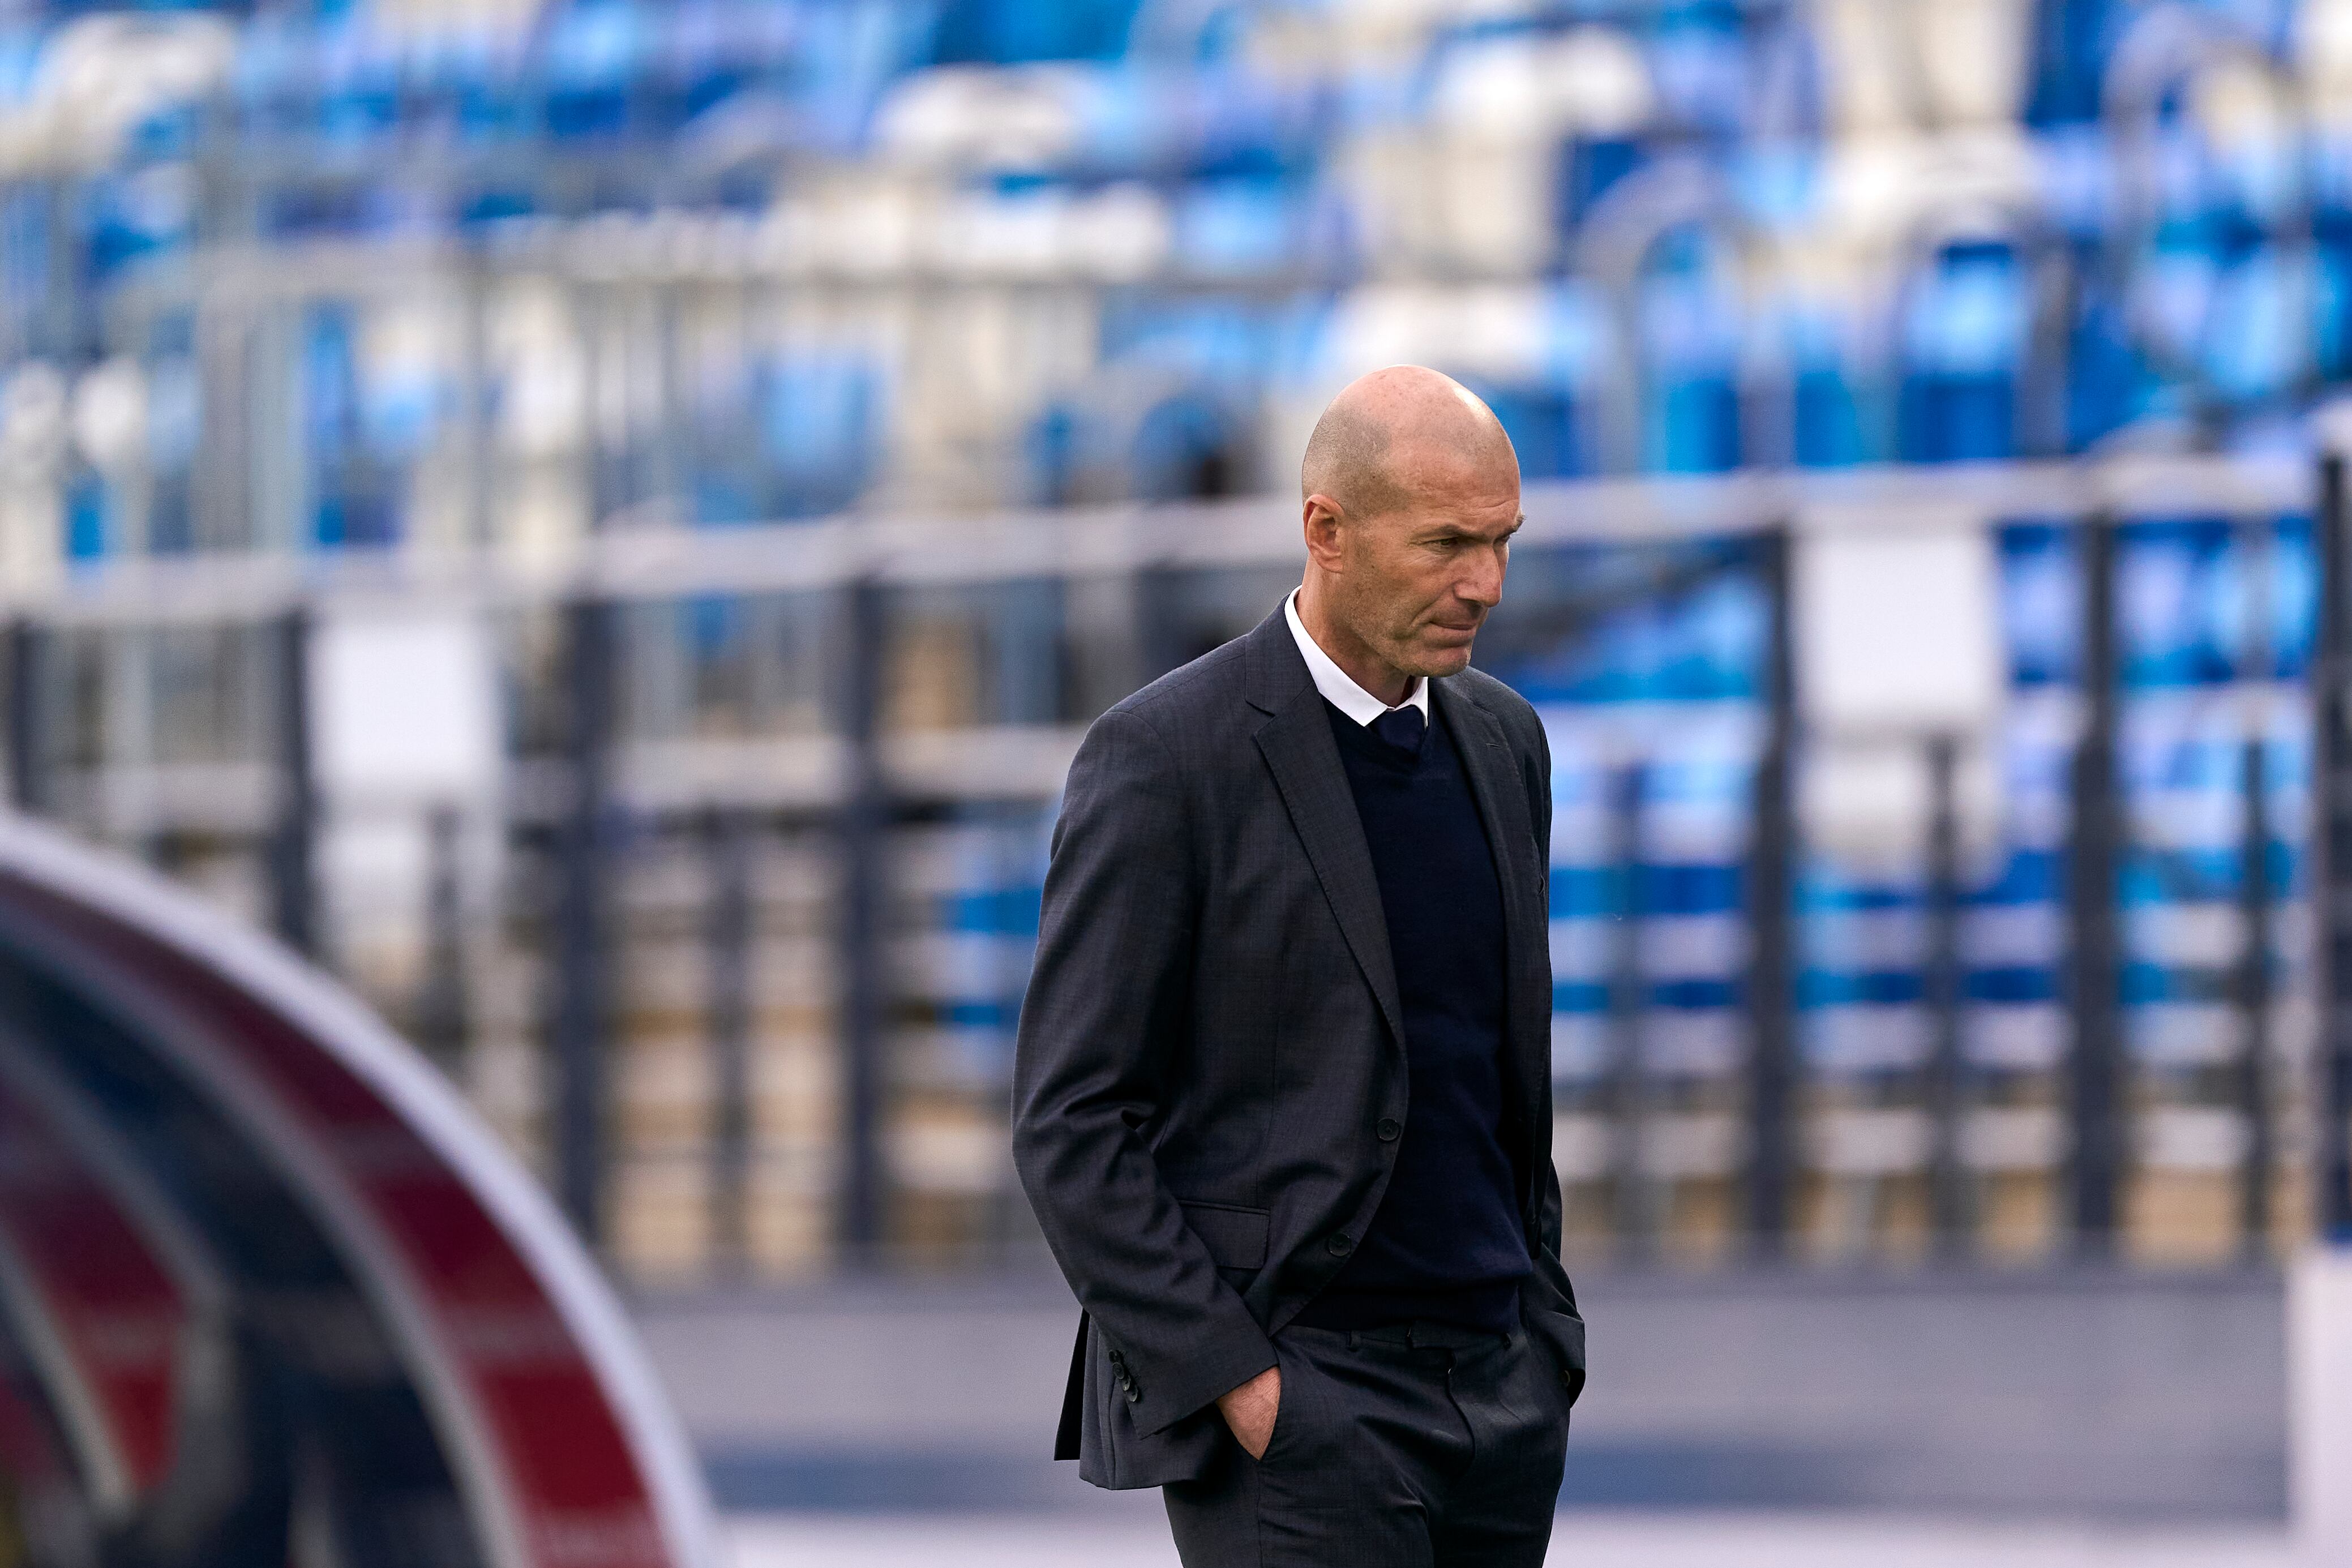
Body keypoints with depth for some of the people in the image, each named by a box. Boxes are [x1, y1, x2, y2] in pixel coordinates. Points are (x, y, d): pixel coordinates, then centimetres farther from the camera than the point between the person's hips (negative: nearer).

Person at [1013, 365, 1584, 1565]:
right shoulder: (1162, 757, -10)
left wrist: (1542, 1327, 15)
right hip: (1287, 1402, -7)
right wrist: (1232, 1381, -16)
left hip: (1495, 1388, 7)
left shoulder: (1501, 739, 11)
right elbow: (1069, 1126, -11)